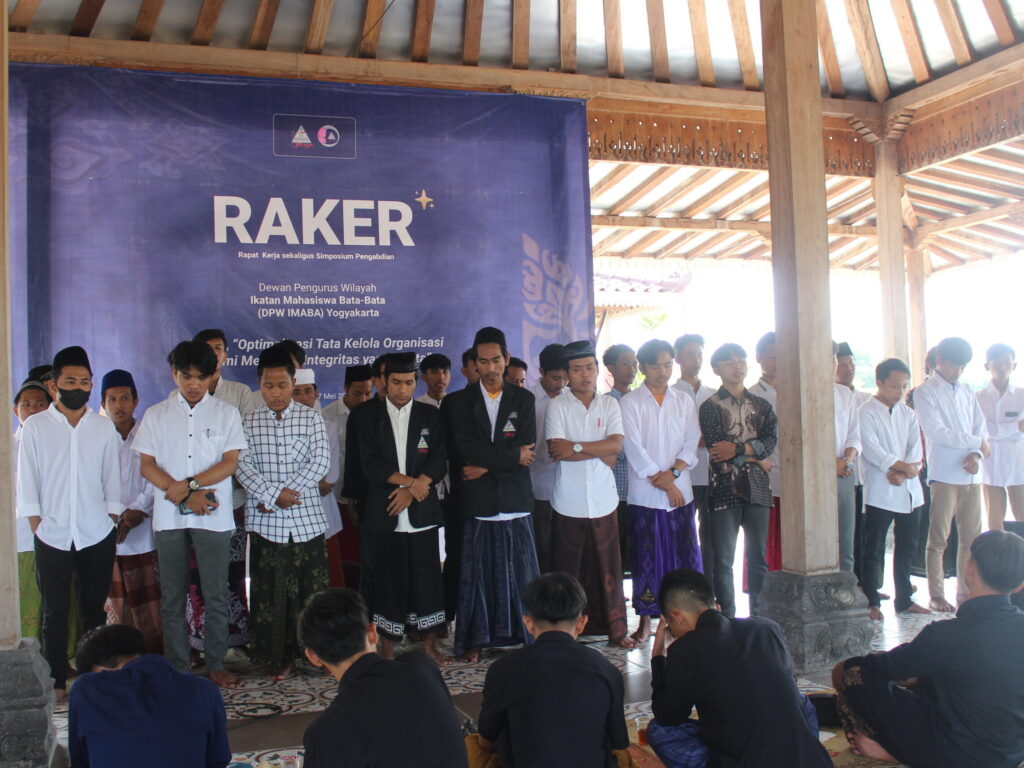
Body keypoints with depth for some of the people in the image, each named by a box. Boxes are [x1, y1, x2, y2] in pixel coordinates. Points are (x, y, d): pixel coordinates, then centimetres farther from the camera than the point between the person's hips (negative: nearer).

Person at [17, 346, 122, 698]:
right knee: (55, 613, 4)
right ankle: (56, 681, 13)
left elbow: (112, 480, 10)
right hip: (52, 536, -1)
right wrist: (37, 525, -3)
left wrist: (112, 520, 4)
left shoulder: (104, 427, 6)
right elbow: (27, 481, 2)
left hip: (97, 536, 1)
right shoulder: (35, 426, 2)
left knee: (94, 610, 7)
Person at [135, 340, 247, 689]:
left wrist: (189, 484, -11)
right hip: (169, 517, 1)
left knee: (216, 595, 1)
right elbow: (146, 465, 3)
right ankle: (176, 666, 15)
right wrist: (184, 495, -9)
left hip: (213, 516, -1)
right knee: (172, 596, 6)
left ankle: (216, 664, 11)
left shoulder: (226, 413, 7)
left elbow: (230, 463, -1)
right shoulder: (156, 415, 9)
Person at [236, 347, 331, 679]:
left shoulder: (311, 418, 3)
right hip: (265, 521, 1)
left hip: (307, 518, 0)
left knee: (311, 588, 3)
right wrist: (273, 496, -15)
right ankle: (279, 658, 16)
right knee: (270, 591, 4)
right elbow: (242, 465, -3)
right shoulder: (249, 422, 5)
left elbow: (321, 461, -6)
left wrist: (289, 492, -12)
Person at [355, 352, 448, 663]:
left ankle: (431, 644, 15)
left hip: (422, 510, 1)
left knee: (427, 576, 2)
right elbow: (369, 464, -3)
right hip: (383, 512, -1)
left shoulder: (430, 415, 8)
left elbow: (439, 461, 2)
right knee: (389, 578, 2)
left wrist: (412, 490, -10)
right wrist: (408, 481, -12)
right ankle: (387, 649, 13)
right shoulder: (370, 416, 5)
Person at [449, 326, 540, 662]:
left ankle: (528, 633, 13)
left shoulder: (523, 399, 8)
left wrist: (486, 466, -8)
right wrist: (513, 456, -8)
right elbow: (467, 449, -7)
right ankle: (475, 640, 13)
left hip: (515, 499, 0)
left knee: (521, 570, 2)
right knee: (476, 571, 2)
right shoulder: (462, 403, 7)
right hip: (477, 501, 0)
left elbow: (527, 448, -3)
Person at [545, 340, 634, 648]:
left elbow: (616, 445, -7)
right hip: (568, 504, -2)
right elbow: (555, 450, -14)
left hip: (603, 502, 2)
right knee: (566, 570, 4)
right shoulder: (557, 406, -1)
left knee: (607, 567, 8)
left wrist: (576, 447, -14)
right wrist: (600, 453, -10)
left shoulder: (609, 405, 8)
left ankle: (615, 629, 20)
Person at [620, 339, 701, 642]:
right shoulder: (629, 403, 0)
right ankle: (645, 620, 10)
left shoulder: (683, 401, 12)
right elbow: (634, 449, -7)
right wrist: (663, 483, -9)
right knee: (646, 558, 1)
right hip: (645, 495, -3)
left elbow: (691, 443, 5)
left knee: (685, 557, 2)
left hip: (681, 492, 3)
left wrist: (673, 472, -11)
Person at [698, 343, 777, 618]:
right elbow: (717, 448, -10)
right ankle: (727, 618, 7)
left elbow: (771, 440, -2)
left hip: (757, 488, 3)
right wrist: (758, 459, -6)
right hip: (724, 489, -3)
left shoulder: (761, 405, 14)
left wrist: (738, 448, -16)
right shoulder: (710, 406, 2)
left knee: (758, 557, 7)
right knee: (724, 559, 0)